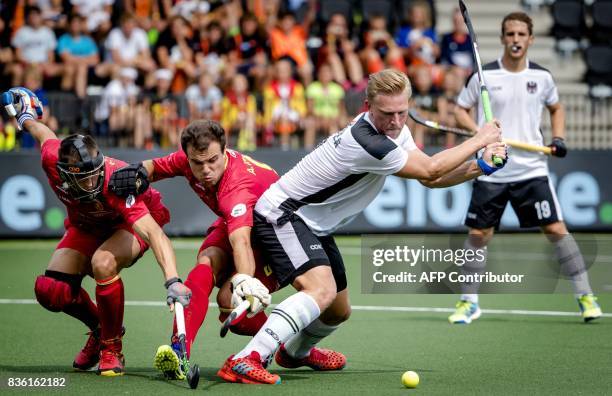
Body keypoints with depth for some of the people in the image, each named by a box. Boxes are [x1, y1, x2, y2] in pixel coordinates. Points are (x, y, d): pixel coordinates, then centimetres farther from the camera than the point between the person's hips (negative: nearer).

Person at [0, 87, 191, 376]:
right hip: (87, 225, 5)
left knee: (102, 263, -37)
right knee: (50, 290, -13)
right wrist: (26, 119, 18)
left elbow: (154, 233, -53)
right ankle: (99, 328, 20)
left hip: (129, 222, -5)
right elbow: (45, 135, -6)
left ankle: (111, 348, -14)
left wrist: (172, 282, -66)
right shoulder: (52, 160, -31)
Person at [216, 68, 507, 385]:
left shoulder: (395, 130, 1)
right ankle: (243, 362, -40)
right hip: (282, 214, -10)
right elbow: (430, 169, -22)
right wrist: (479, 140, -12)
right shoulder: (366, 142, -30)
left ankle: (295, 352, 53)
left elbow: (430, 179, 6)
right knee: (322, 290, -33)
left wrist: (479, 167, -8)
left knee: (338, 312, 21)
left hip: (313, 225, 10)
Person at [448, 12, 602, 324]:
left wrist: (558, 139, 5)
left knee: (556, 229, -6)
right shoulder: (484, 76, -2)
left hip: (532, 170, 0)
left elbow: (556, 108, 21)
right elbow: (460, 110, 5)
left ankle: (585, 296, 2)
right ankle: (469, 302, 17)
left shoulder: (541, 77, 4)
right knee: (478, 235, 2)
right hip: (491, 172, 0)